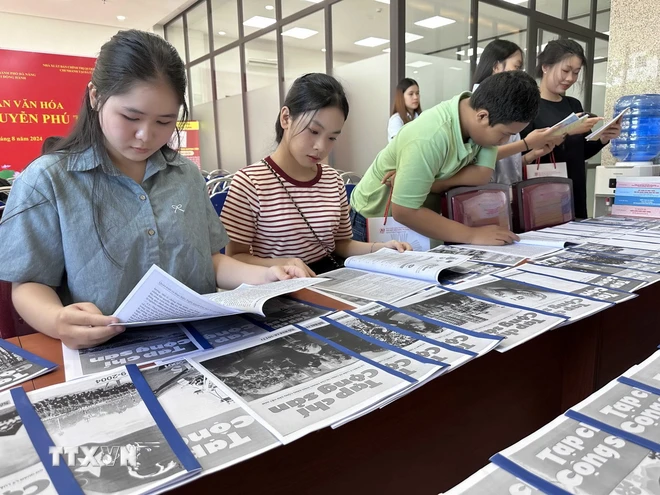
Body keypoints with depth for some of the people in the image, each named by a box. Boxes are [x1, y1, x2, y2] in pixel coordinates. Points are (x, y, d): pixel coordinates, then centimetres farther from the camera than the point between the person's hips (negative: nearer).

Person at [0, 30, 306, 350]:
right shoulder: (47, 180, -2)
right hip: (104, 355, -1)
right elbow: (30, 285, -1)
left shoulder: (188, 176, 9)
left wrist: (260, 276, -5)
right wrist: (56, 320, -22)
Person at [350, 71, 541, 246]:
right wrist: (473, 235, -33)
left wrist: (432, 181, -30)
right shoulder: (429, 138, -36)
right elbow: (404, 212, -34)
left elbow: (483, 173, -16)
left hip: (419, 212, 6)